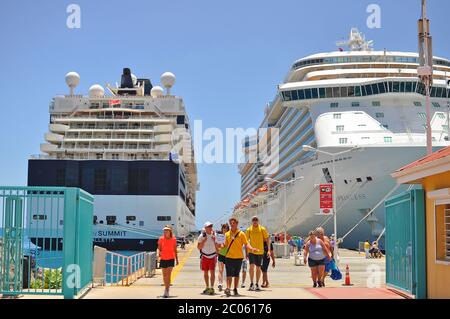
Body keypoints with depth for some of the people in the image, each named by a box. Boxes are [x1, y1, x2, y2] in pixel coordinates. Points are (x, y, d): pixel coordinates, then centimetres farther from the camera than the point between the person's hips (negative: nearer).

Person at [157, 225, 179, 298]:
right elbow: (159, 248, 0)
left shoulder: (173, 239, -1)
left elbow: (175, 250, 7)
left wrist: (177, 259, 9)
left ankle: (166, 291, -9)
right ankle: (166, 289, 27)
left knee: (168, 275, -10)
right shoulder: (161, 239, -2)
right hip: (163, 259, 2)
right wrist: (158, 253, -21)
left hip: (171, 259, -1)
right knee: (164, 275, 10)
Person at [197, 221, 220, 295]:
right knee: (205, 272, 9)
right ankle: (207, 287, 21)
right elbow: (199, 247, -5)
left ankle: (212, 287, -12)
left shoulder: (214, 235, -2)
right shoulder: (202, 236, -5)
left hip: (213, 256, -1)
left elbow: (217, 247, 3)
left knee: (212, 272, -11)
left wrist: (214, 240, -14)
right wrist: (204, 240, -17)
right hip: (204, 256, 1)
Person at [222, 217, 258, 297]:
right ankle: (228, 289, -13)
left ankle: (235, 289, 16)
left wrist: (251, 248, -20)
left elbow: (246, 243, -3)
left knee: (236, 274, 8)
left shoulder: (241, 234, 1)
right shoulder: (227, 234, 8)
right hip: (229, 257, 0)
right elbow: (225, 245, 13)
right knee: (229, 274, -8)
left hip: (239, 257, 0)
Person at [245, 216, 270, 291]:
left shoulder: (262, 229, 1)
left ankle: (257, 284, 19)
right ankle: (252, 283, -6)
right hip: (251, 251, -1)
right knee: (252, 266, -15)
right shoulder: (249, 230, 2)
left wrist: (268, 250, -5)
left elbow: (267, 239, 3)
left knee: (258, 268, 7)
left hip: (260, 251, 1)